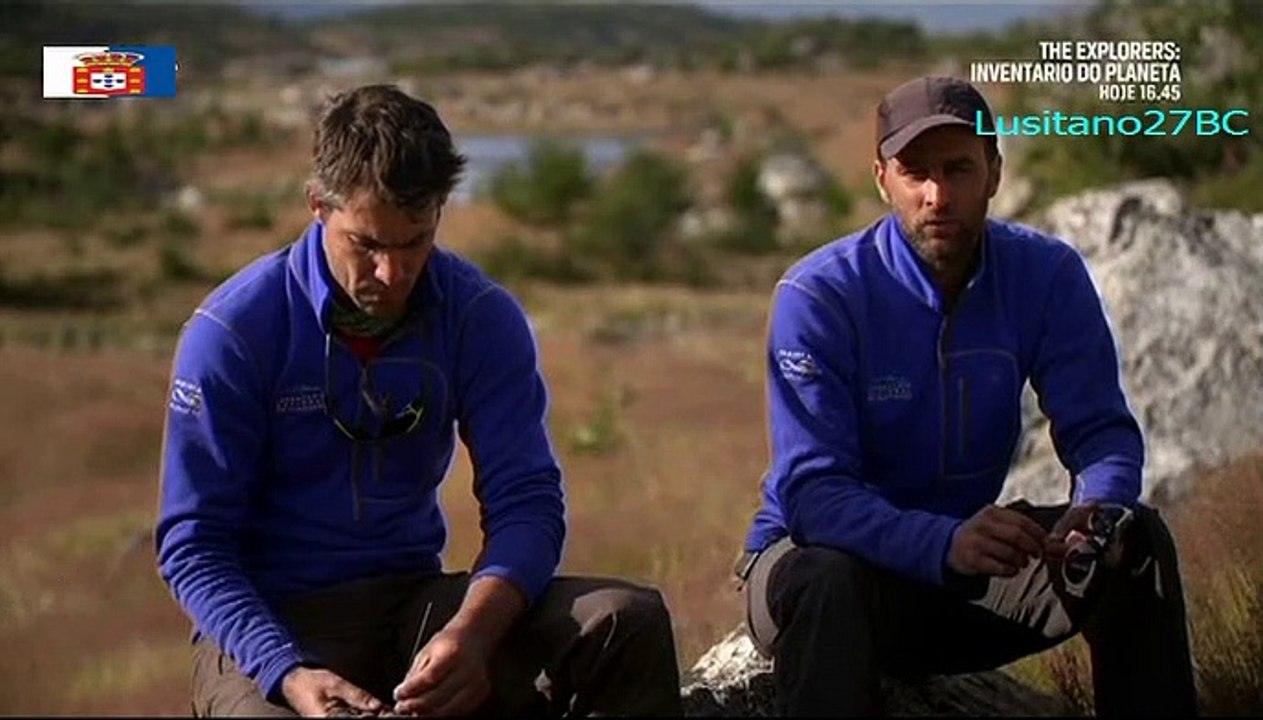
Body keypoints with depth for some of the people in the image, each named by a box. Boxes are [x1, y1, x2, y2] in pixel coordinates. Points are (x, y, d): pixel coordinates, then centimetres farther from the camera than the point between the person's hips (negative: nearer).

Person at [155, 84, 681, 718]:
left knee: (630, 623, -18)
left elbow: (527, 500, -7)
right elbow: (193, 546, -9)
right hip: (267, 623, -3)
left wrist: (472, 631, -28)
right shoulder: (230, 331, -11)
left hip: (415, 603, 3)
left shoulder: (480, 316, -3)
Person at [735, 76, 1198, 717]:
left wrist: (1099, 509, -34)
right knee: (827, 580, -38)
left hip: (970, 560, 4)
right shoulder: (818, 295, -20)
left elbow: (1101, 430, -9)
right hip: (829, 552, -4)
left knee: (1136, 538, -17)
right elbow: (813, 491, -26)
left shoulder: (1047, 274, -8)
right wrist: (946, 545, -44)